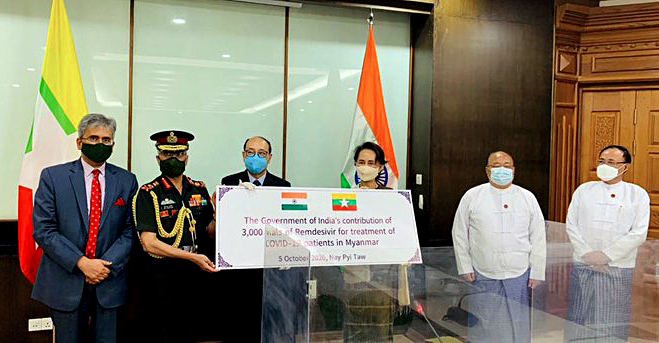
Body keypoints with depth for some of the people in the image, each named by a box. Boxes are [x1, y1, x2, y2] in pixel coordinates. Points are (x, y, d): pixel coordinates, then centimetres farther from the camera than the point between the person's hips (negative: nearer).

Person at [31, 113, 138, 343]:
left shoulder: (127, 181, 5)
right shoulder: (53, 176, 0)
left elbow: (130, 230, 2)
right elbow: (43, 230, -6)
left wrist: (108, 265, -12)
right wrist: (81, 263, -14)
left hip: (110, 280, 1)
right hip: (66, 282, -1)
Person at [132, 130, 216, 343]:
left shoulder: (199, 189, 6)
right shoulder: (148, 194, -8)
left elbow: (209, 231, 11)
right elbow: (149, 244, -16)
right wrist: (193, 256, -21)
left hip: (193, 273, 4)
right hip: (161, 275, -4)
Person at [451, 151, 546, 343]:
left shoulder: (528, 198, 7)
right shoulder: (472, 196, 3)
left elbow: (538, 238, 8)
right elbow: (460, 235, 5)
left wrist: (537, 272, 3)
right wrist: (465, 268, 1)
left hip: (518, 276, 1)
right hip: (482, 276, -1)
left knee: (517, 325, 6)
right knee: (483, 326, 6)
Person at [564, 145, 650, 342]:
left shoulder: (638, 194, 2)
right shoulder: (584, 190, 8)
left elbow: (639, 234, -5)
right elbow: (571, 225, 4)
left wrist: (606, 255, -11)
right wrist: (587, 254, -8)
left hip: (619, 268, -2)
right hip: (582, 266, 2)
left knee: (614, 325, 3)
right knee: (578, 319, 7)